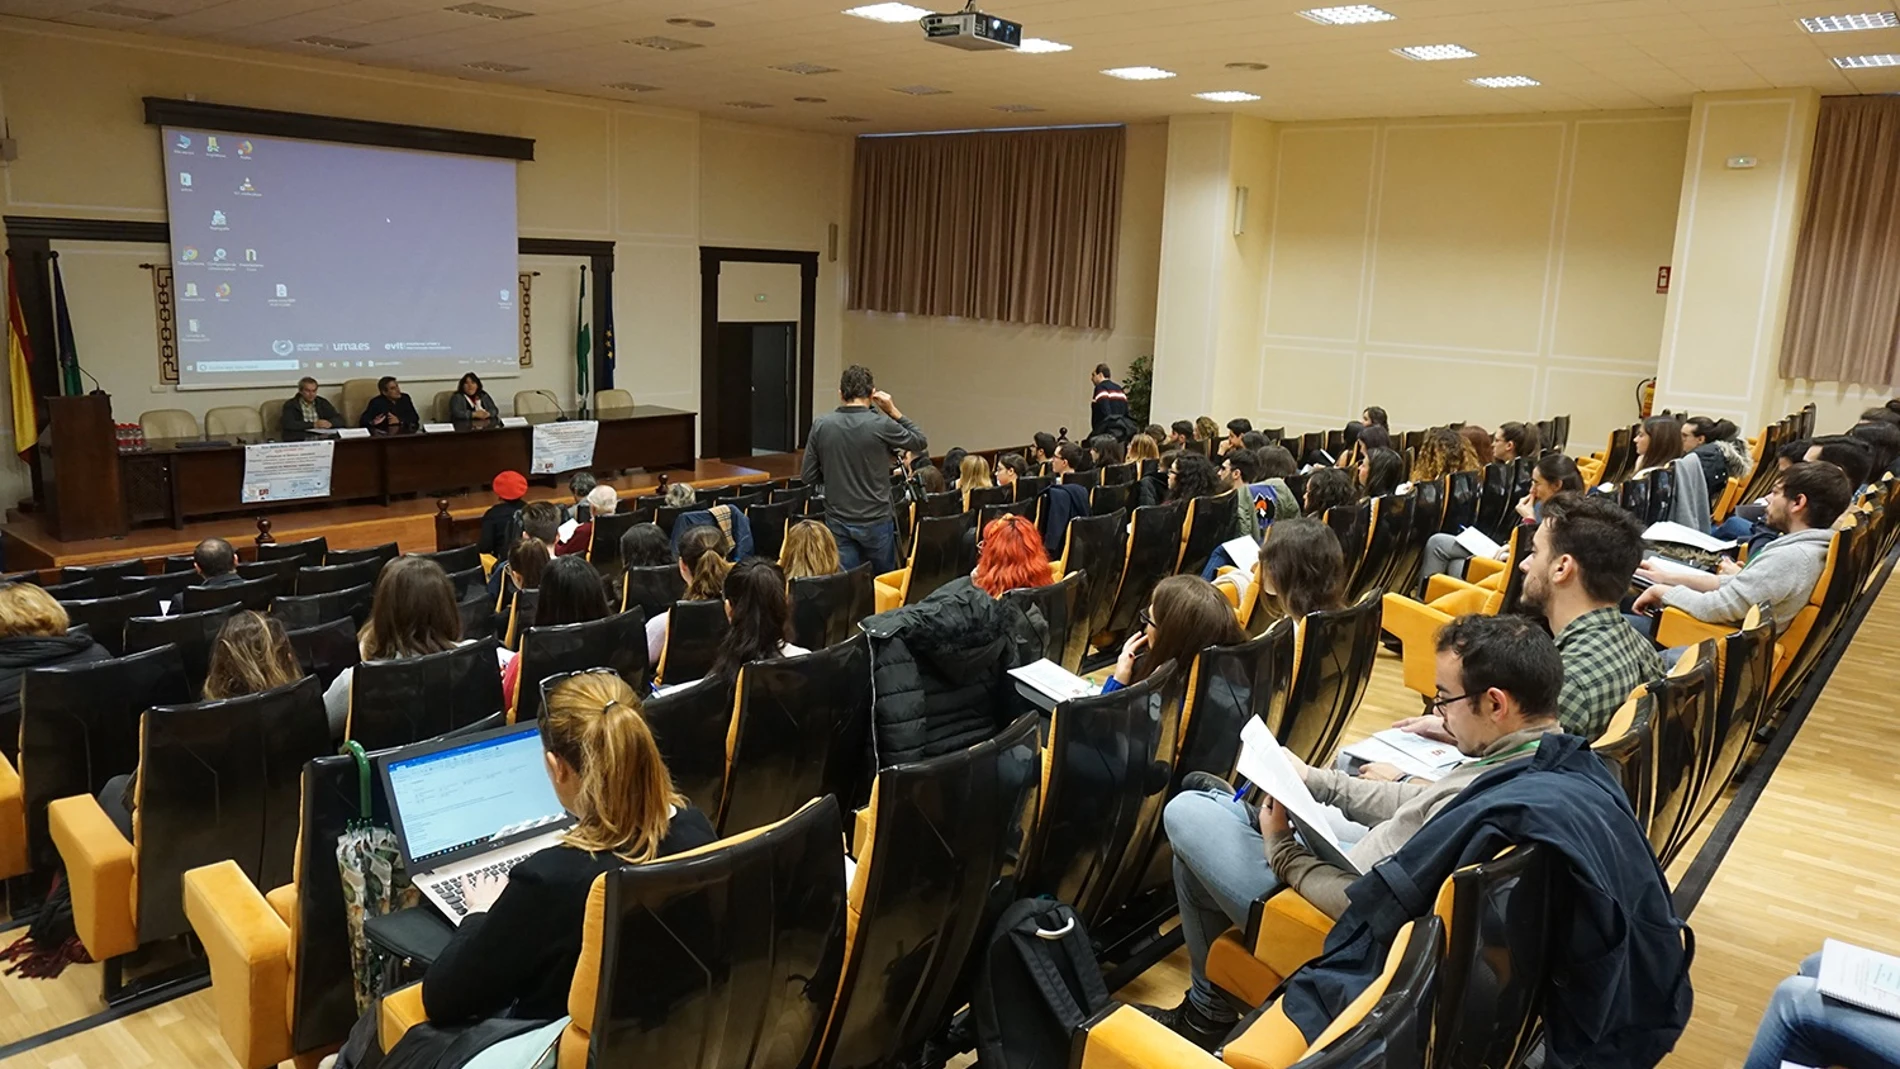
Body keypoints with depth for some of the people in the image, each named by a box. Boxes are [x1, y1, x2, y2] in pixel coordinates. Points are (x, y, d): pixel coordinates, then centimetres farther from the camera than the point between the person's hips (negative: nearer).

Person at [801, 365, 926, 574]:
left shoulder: (821, 425, -6)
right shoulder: (882, 425, -13)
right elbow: (920, 442, 3)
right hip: (876, 520, -2)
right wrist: (894, 411, 3)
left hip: (837, 522, 2)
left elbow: (808, 476, 0)